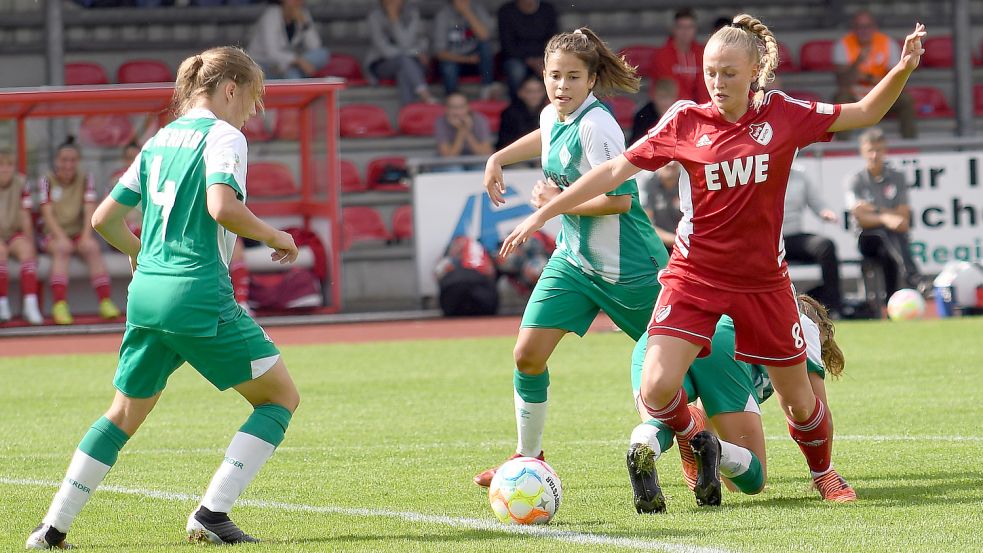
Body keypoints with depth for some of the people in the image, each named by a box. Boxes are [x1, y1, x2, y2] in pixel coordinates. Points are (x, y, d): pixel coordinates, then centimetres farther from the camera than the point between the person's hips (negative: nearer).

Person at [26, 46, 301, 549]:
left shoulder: (159, 140, 17)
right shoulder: (223, 135, -5)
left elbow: (104, 219, 19)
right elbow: (222, 207, -23)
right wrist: (273, 236, -8)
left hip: (146, 292, 8)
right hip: (199, 293, -8)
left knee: (124, 414, 20)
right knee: (281, 395, 5)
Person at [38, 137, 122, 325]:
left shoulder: (86, 179, 6)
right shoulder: (46, 180, 0)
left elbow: (89, 211, -3)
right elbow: (47, 213, -9)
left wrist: (86, 235, -20)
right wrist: (61, 237, -23)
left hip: (78, 233, 2)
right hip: (54, 234, -2)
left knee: (92, 247, -29)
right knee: (62, 249, -34)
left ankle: (105, 301, -34)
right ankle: (59, 304, -43)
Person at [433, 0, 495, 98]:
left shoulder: (478, 8, -10)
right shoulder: (442, 15, -14)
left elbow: (484, 35, -28)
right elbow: (440, 53, -15)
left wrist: (467, 13, -31)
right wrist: (466, 59, -24)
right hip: (453, 57, -2)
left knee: (486, 41, -27)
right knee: (449, 67, -36)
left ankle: (487, 89, -21)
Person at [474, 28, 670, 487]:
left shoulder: (596, 126, -23)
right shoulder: (553, 117, 3)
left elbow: (620, 199, -28)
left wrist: (558, 202, -18)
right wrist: (499, 159, 21)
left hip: (625, 267, -7)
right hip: (572, 259, 7)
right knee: (528, 355, -4)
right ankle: (528, 457, 9)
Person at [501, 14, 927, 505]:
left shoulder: (782, 114, -2)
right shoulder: (685, 121, -4)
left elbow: (865, 113, 8)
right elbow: (617, 169, 1)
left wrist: (903, 68, -9)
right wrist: (544, 212, -1)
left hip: (763, 280, 1)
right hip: (695, 276, -1)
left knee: (798, 400, 9)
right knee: (657, 387, -19)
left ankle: (824, 473, 40)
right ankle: (693, 442, 15)